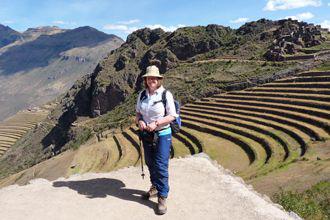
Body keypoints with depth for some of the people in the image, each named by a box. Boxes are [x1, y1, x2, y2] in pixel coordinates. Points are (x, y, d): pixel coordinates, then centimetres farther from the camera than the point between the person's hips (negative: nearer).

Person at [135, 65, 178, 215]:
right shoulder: (142, 95, 3)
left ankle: (162, 197, 10)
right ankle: (155, 188, 39)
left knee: (161, 166, -3)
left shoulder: (166, 94, -12)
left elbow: (172, 116, -12)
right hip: (146, 135, 5)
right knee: (150, 163, 17)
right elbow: (138, 113, 11)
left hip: (162, 135, -5)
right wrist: (139, 121, -11)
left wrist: (156, 123, -23)